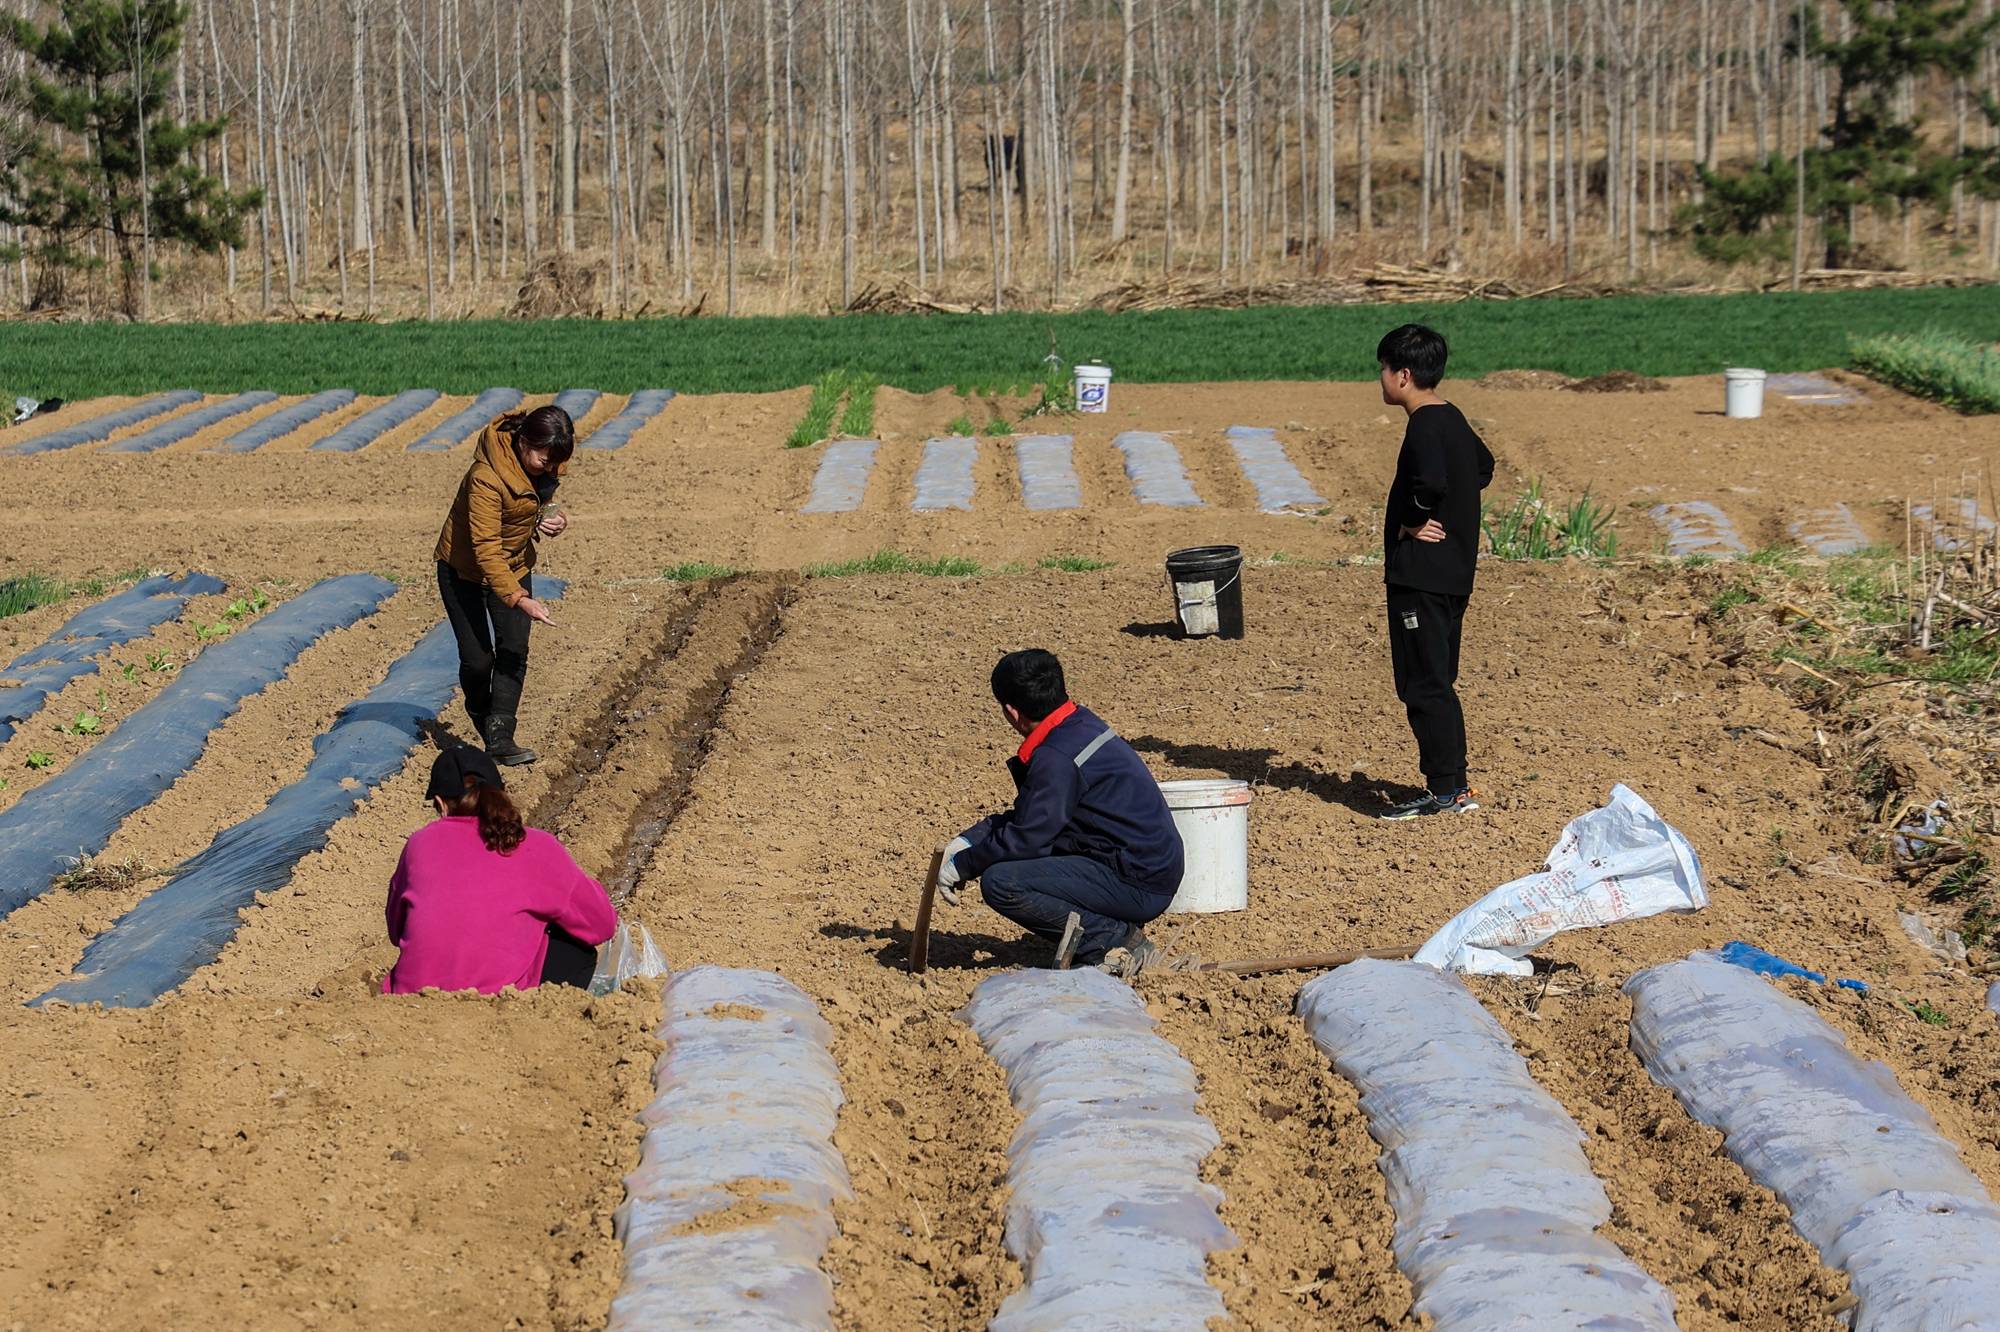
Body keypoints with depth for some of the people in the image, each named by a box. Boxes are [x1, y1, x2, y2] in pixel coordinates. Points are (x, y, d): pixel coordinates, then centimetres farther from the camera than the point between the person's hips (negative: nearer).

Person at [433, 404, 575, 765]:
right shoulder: (486, 477, -34)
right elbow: (486, 549, -35)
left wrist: (554, 519, -13)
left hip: (515, 564, 6)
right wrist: (519, 599, -43)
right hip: (463, 568, -6)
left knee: (514, 651, -8)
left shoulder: (546, 466, -12)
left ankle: (500, 736, -7)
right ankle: (482, 720, 24)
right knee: (477, 658, -5)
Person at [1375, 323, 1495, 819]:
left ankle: (1446, 790, -4)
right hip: (1453, 569, 10)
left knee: (1423, 683, -5)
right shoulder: (1453, 420, 13)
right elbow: (1483, 467, 31)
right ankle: (1455, 786, 18)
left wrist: (1412, 522, -17)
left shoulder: (1425, 426, -16)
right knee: (1437, 681, 15)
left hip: (1421, 572, -10)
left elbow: (1431, 481, -34)